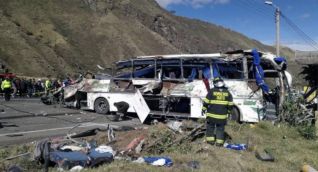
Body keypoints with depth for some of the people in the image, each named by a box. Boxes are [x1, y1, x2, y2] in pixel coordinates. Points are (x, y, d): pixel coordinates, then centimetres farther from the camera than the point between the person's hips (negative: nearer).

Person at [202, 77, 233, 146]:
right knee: (220, 128, 12)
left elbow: (206, 102, -5)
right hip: (222, 115, 2)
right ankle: (219, 142, 13)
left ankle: (210, 140, 17)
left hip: (212, 114, -2)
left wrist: (204, 109, 7)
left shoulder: (212, 91, -7)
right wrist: (228, 111, 21)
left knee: (210, 127, 14)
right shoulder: (227, 92, 3)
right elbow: (230, 104, 8)